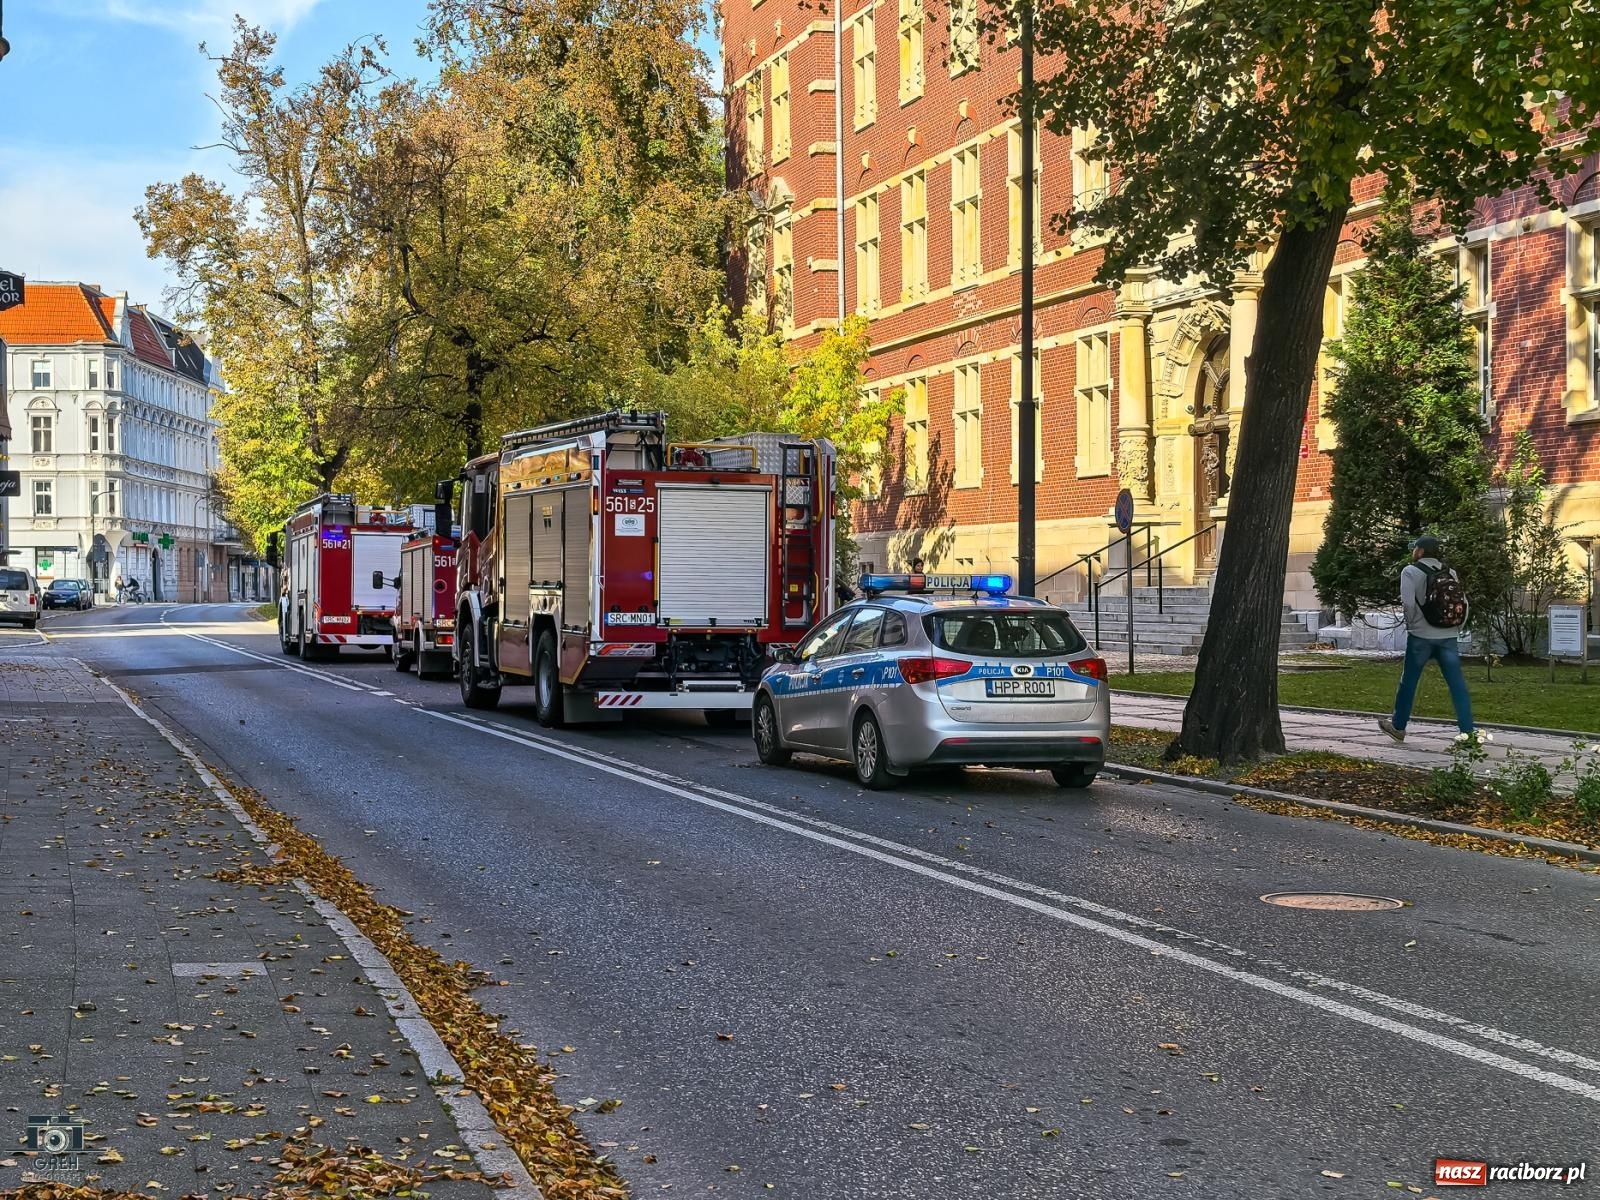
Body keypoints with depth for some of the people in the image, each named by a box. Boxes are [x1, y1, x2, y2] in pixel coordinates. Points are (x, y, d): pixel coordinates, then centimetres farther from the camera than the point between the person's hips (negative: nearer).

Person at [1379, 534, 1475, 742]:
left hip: (1421, 636, -3)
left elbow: (1408, 603, -16)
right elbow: (1463, 604, 6)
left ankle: (1398, 727, 22)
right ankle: (1468, 731, -4)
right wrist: (1456, 629, 13)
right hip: (1449, 637, 3)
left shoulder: (1411, 571, -5)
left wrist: (1411, 623, 0)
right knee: (1457, 684, 1)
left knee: (1408, 681, 11)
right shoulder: (1449, 572, 9)